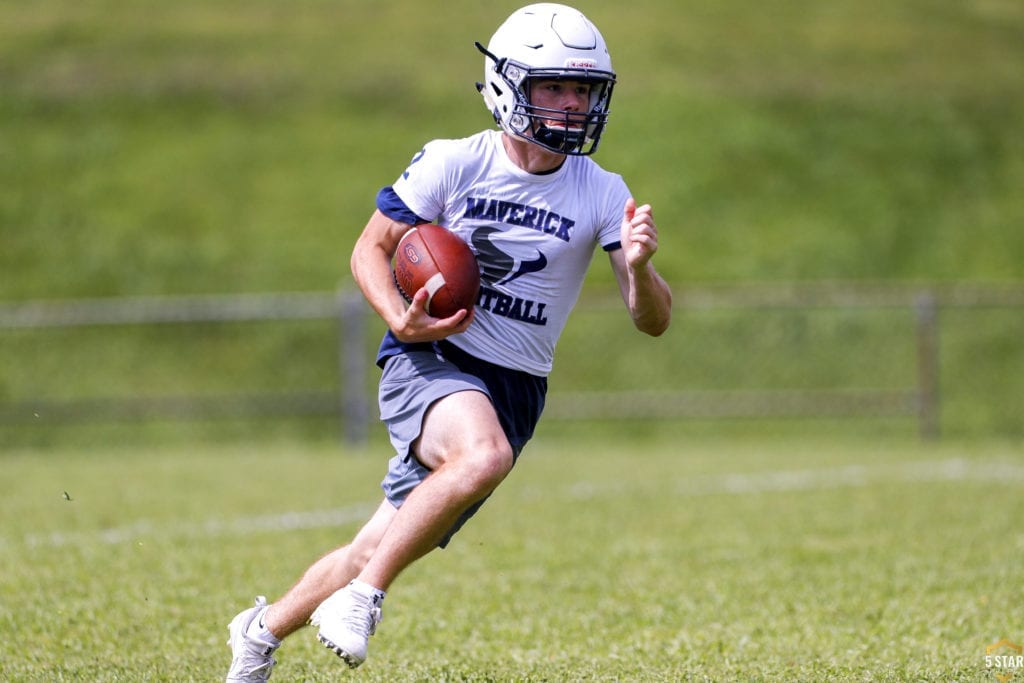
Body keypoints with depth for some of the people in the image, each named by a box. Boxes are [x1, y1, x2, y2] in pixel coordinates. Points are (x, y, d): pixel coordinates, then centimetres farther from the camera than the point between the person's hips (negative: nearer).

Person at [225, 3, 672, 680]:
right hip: (429, 362, -3)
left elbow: (654, 320, -4)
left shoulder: (602, 195, -2)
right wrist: (401, 319, -17)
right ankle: (359, 599, -24)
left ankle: (265, 628, 34)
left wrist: (639, 266, -26)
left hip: (514, 389, 3)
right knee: (484, 453, -38)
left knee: (374, 558, 7)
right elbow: (371, 249, 3)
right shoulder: (453, 164, -7)